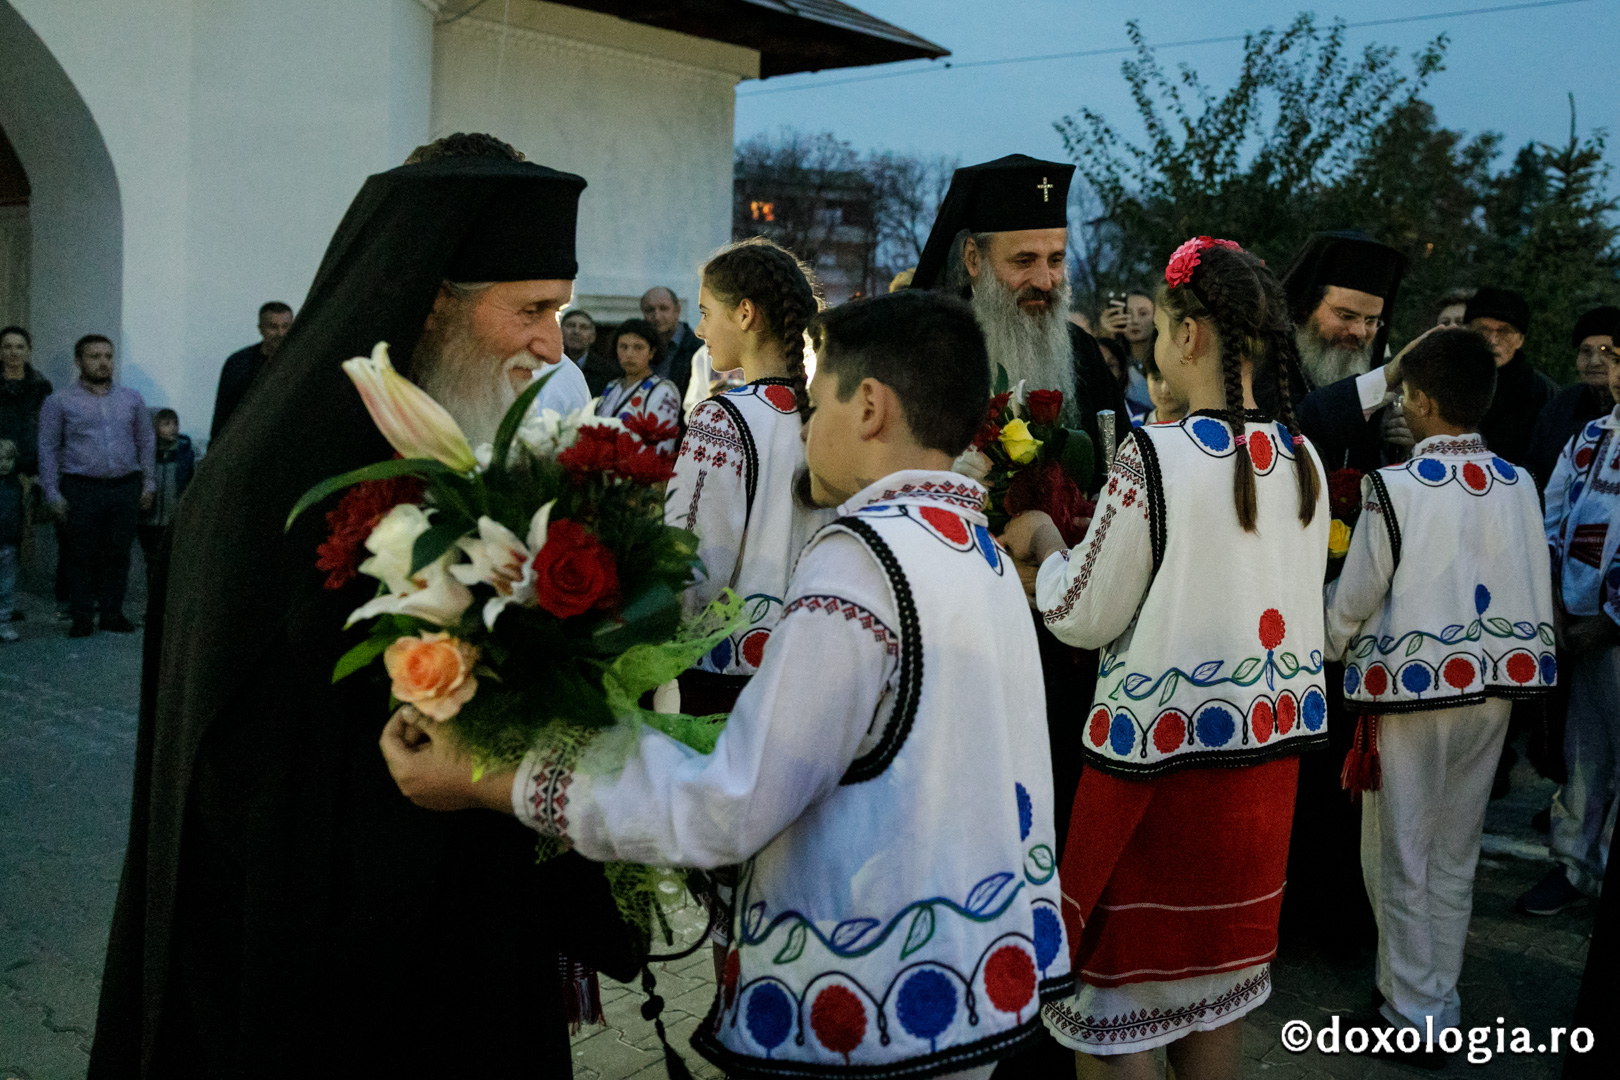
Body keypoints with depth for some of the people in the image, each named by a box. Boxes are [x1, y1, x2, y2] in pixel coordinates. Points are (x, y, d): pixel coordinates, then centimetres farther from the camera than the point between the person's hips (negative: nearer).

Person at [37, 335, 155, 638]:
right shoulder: (59, 402, 4)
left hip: (126, 488, 2)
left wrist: (148, 482, 11)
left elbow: (146, 442, 18)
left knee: (118, 553, 5)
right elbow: (48, 448, 5)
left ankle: (112, 612, 15)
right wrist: (53, 494, -1)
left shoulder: (131, 399, 12)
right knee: (82, 555, 0)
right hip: (81, 490, -2)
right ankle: (82, 617, 10)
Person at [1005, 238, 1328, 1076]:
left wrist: (1042, 542, 7)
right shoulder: (1303, 459, 3)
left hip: (1164, 742, -7)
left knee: (1118, 968, 7)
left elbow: (1083, 616, -12)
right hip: (1271, 735, 7)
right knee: (1222, 951, 20)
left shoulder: (1155, 455, -17)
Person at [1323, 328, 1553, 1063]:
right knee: (1455, 854, 16)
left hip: (1412, 690, -5)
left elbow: (1355, 597, -7)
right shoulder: (1519, 486, -1)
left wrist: (1330, 651, 12)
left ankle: (1413, 1016, 16)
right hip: (1493, 689, 5)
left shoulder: (1395, 489, -15)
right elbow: (1538, 593, 6)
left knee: (1400, 857, 8)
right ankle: (1441, 1005, 28)